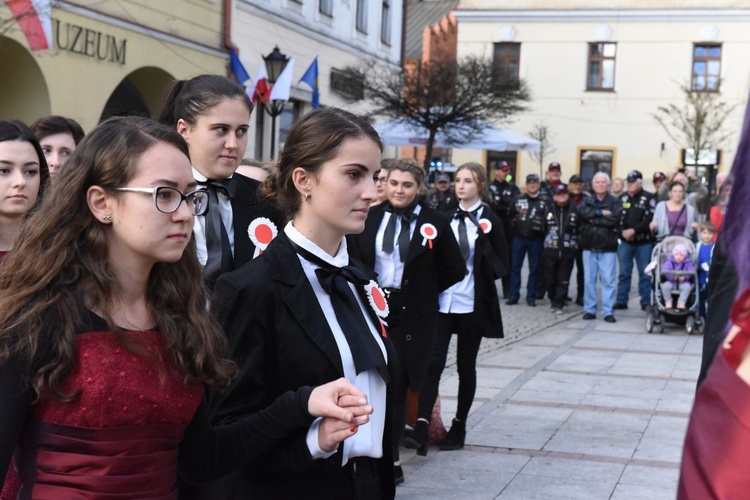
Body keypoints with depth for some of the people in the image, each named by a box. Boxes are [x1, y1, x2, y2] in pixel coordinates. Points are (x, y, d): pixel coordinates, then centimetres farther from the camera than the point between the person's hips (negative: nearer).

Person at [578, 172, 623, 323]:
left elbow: (614, 219, -14)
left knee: (608, 280, -4)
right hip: (589, 247, 3)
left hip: (607, 248, -3)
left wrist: (594, 219, -9)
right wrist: (601, 213, -15)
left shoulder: (615, 202, 4)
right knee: (589, 280, 5)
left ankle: (608, 311, -1)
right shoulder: (587, 201, 13)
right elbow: (582, 212, -9)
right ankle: (589, 310, 12)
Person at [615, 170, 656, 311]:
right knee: (624, 272, 7)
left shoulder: (648, 198, -2)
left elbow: (650, 219, -11)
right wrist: (623, 231, -12)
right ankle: (621, 300, 12)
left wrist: (633, 230, -16)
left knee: (645, 273, 3)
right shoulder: (622, 198, 9)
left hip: (644, 241, -3)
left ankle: (646, 302, 8)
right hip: (624, 241, 3)